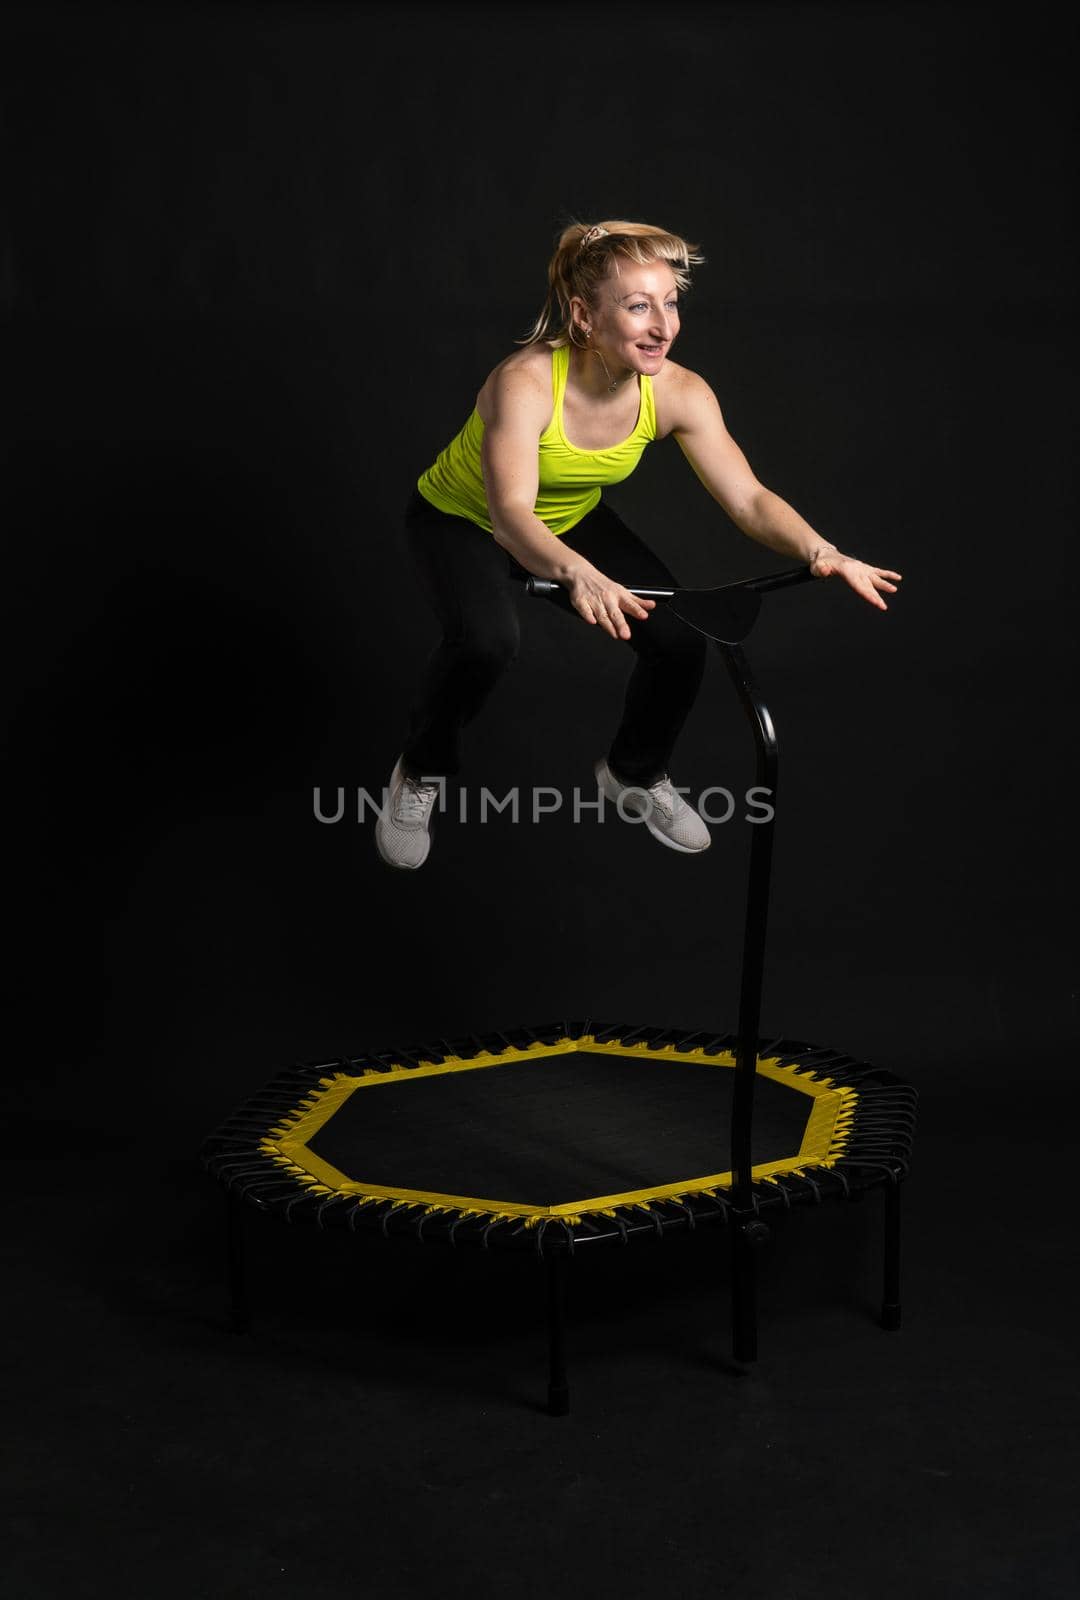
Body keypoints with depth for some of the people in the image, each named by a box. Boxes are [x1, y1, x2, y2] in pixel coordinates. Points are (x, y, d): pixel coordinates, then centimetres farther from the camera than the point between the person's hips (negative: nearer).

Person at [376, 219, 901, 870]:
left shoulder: (679, 393, -23)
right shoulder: (525, 382, -37)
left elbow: (749, 499, -24)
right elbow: (510, 516, -48)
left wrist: (820, 551, -45)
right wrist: (579, 575, -69)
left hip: (571, 520, 5)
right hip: (462, 521, -5)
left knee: (682, 640, -13)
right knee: (487, 640, -34)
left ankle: (636, 773, 18)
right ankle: (420, 775, -4)